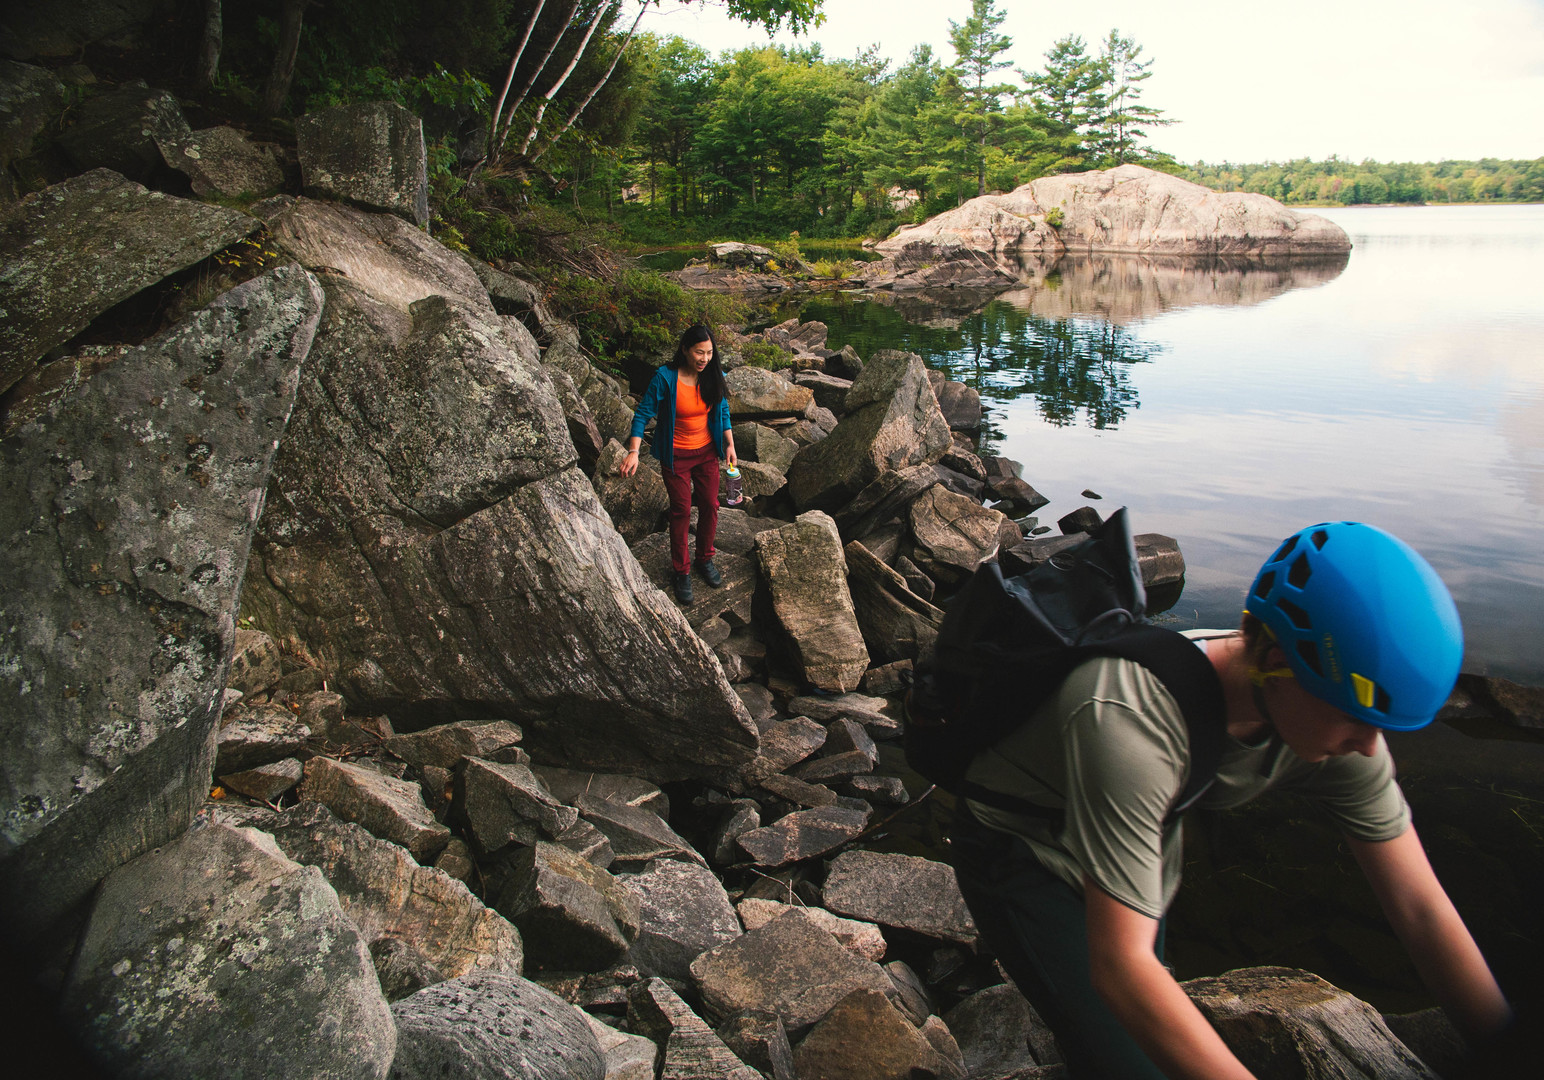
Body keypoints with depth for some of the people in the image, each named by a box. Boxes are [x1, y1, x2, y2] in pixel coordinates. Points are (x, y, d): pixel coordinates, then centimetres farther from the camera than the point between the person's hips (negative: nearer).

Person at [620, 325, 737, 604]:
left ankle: (705, 560, 32)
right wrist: (633, 452, -24)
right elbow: (642, 414, -15)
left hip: (706, 452, 4)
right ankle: (681, 571, 17)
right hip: (676, 455, -4)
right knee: (681, 511, 1)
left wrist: (730, 446, 5)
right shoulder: (664, 378, -21)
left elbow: (723, 412, 8)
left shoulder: (714, 376, -7)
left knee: (710, 506, 10)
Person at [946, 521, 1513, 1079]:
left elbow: (1422, 909, -13)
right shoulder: (1131, 722, -44)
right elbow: (1120, 969, -42)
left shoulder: (1340, 719, -22)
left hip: (1145, 830, 6)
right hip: (1017, 848, -6)